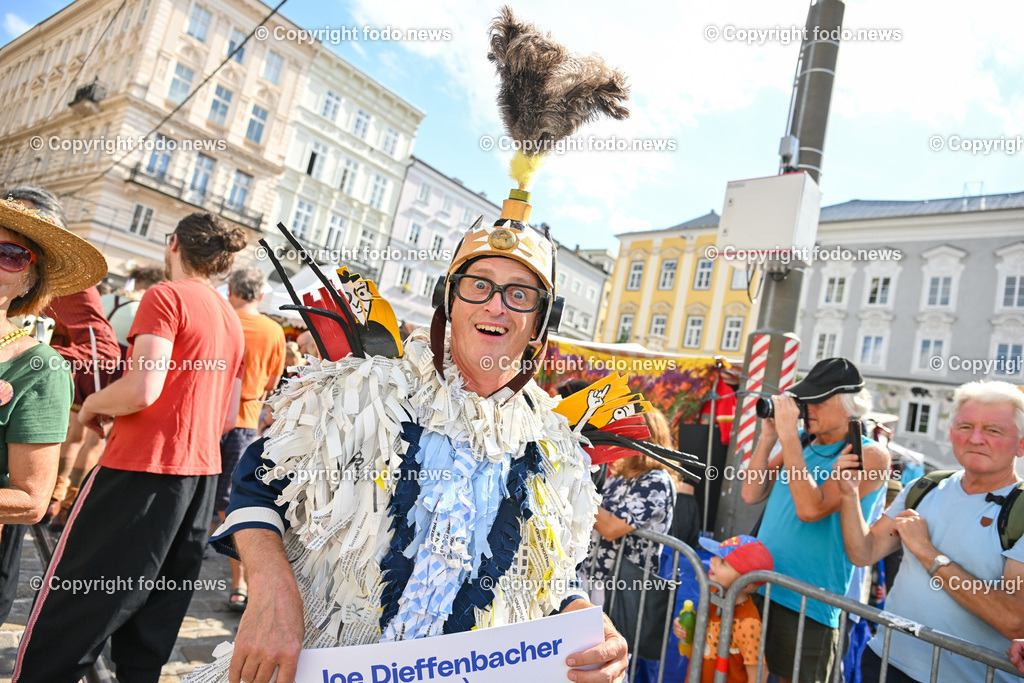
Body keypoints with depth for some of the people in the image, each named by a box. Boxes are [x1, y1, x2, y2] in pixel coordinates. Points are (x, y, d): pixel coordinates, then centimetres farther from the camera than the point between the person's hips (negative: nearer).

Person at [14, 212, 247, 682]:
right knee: (149, 629, 17)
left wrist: (92, 405, -1)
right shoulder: (232, 320, 14)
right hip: (203, 472, 8)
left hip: (142, 468, -8)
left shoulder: (167, 296, -8)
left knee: (62, 624, 5)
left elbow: (142, 390, -19)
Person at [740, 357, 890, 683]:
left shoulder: (869, 455, -12)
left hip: (806, 607, -5)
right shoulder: (802, 441, 6)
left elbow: (810, 509, -25)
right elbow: (751, 494, 2)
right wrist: (768, 436, -6)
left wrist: (788, 437, -23)